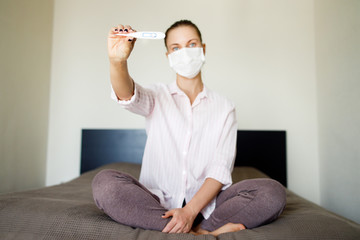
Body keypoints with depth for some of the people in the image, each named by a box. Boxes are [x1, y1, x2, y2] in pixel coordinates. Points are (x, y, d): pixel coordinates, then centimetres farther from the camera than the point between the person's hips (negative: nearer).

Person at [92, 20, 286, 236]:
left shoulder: (224, 107, 7)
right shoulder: (158, 96, 9)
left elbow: (221, 169, -4)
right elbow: (129, 96, -16)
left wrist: (190, 210, -19)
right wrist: (118, 61, -38)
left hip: (205, 203, 0)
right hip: (157, 202, 1)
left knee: (273, 193, -22)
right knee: (104, 182, -28)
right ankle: (206, 232, -25)